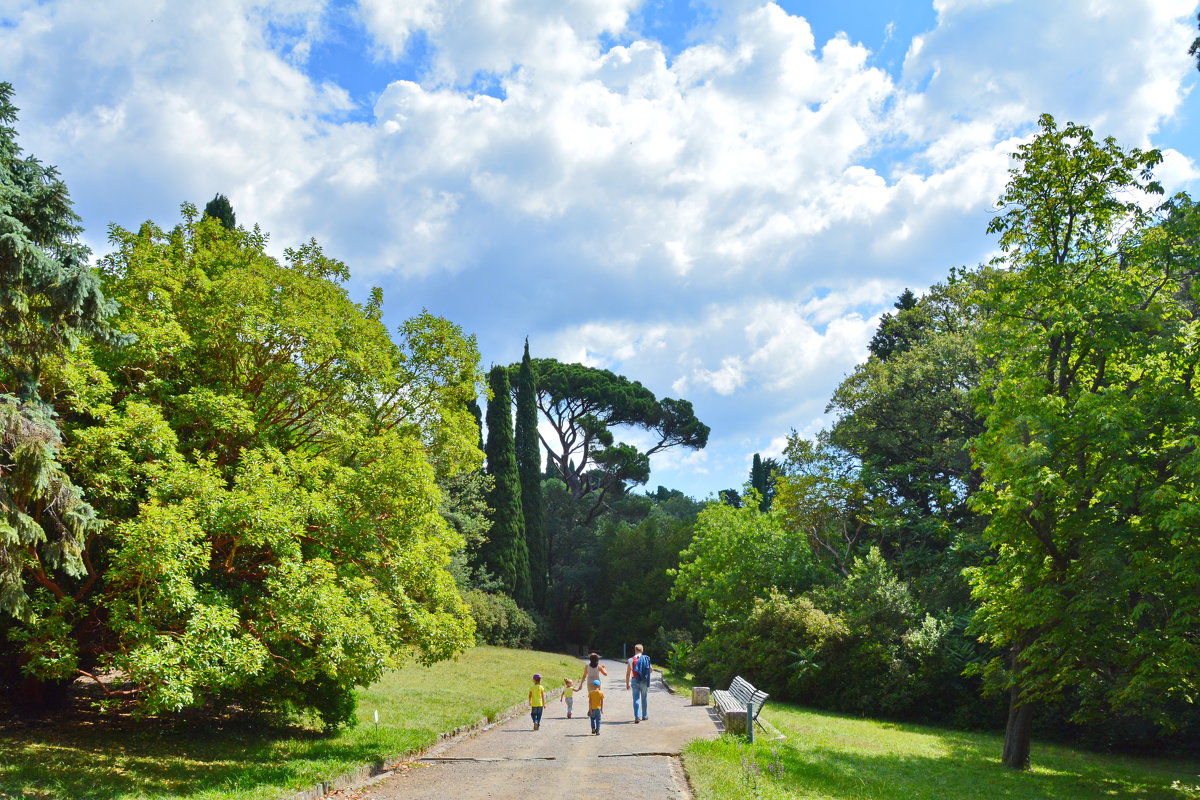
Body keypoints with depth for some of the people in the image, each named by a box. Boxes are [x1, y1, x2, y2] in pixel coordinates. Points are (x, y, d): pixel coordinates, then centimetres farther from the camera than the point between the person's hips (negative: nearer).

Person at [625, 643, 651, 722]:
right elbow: (651, 669, 6)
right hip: (644, 681, 1)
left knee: (636, 699, 0)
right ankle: (645, 716, 23)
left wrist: (627, 684, 9)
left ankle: (637, 717, -11)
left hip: (634, 680, -1)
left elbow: (628, 673, 1)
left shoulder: (631, 660, -1)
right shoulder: (646, 659, -1)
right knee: (644, 699, 14)